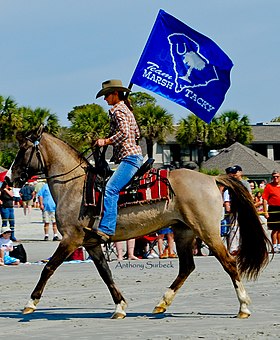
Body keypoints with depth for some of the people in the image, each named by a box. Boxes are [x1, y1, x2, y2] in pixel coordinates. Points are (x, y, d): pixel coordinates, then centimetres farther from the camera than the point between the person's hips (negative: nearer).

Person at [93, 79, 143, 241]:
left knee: (111, 189, -24)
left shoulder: (118, 110, -7)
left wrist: (105, 141, -14)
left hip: (129, 157, -11)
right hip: (135, 154, 11)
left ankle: (106, 229, -37)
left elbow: (124, 133, -21)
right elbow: (137, 134, 27)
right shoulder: (126, 109, 23)